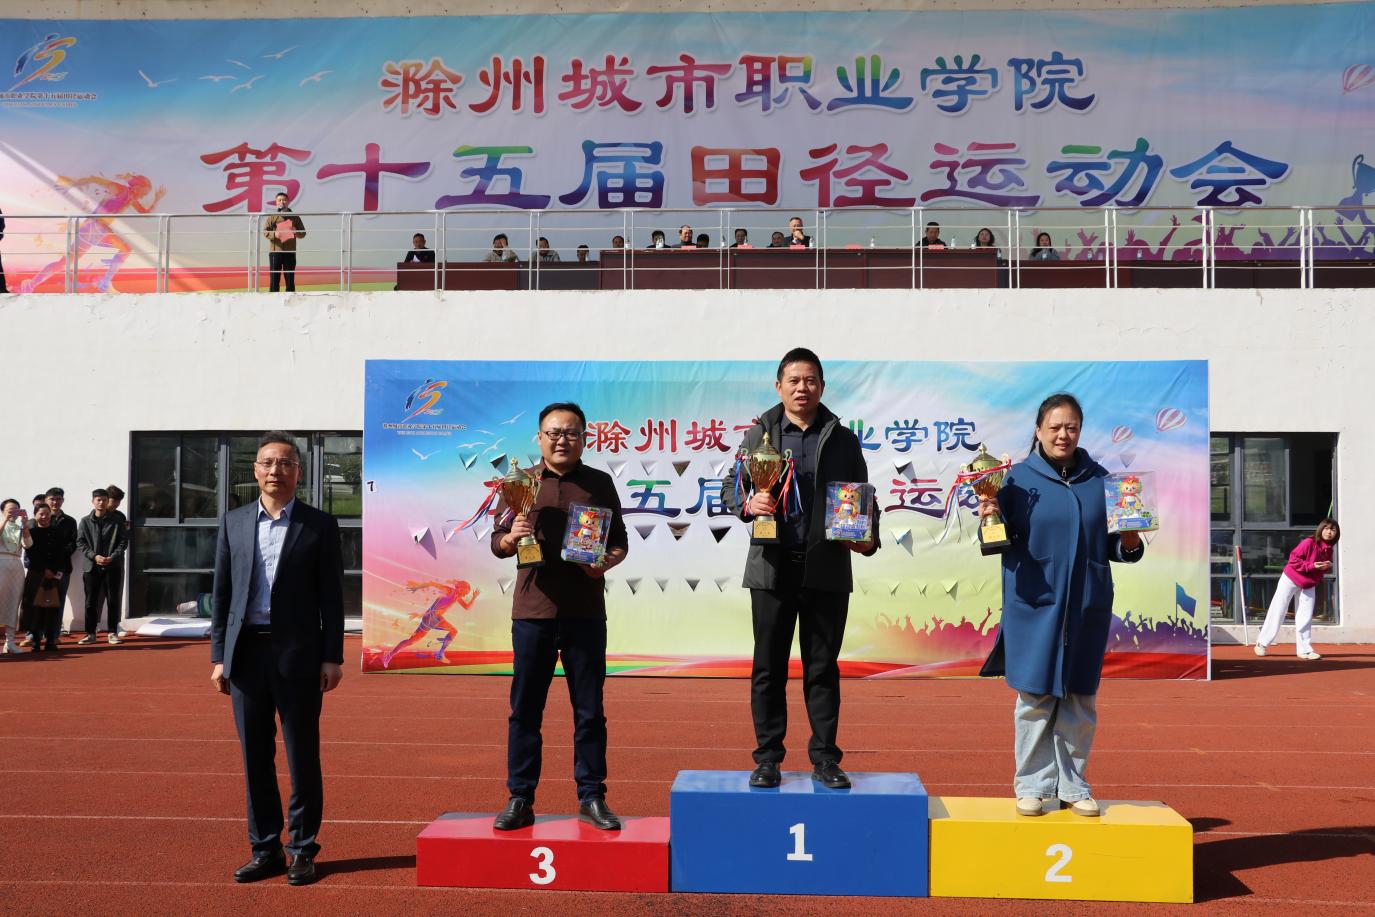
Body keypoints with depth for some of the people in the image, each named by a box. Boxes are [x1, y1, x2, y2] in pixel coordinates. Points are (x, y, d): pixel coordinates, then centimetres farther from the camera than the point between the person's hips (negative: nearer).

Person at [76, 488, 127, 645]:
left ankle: (113, 633, 8)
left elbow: (123, 542, 2)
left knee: (113, 600, 0)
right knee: (91, 601, 5)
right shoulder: (85, 522, 5)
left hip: (112, 566, -1)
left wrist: (112, 557, -12)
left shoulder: (116, 522, 3)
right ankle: (90, 633, 12)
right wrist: (94, 556, -11)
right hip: (91, 566, 1)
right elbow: (80, 543, 2)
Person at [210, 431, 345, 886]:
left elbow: (332, 596, 0)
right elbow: (221, 592, 9)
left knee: (302, 756, 4)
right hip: (246, 651, 3)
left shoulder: (319, 525, 1)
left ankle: (303, 850, 15)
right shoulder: (234, 522, 9)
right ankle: (265, 850, 20)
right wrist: (218, 656, 5)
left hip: (298, 653, -3)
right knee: (255, 757, 8)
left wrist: (332, 657, -5)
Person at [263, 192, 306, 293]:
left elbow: (303, 233, 13)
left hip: (290, 252, 1)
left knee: (290, 279, 4)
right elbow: (265, 231, 2)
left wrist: (296, 232, -9)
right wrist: (274, 234, -19)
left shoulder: (295, 217, 11)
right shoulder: (272, 217, 8)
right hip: (275, 251, -1)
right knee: (274, 278, -3)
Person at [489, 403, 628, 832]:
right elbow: (496, 543, 8)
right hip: (532, 610, 0)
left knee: (590, 710, 4)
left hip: (585, 612, 0)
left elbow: (619, 540, 10)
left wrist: (608, 561, -11)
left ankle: (591, 798, 14)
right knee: (525, 709, 4)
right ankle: (520, 800, 13)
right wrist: (511, 538, -14)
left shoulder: (599, 483, 8)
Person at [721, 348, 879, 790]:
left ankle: (824, 759, 15)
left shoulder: (843, 439, 9)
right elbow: (730, 485, 8)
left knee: (823, 667, 6)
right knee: (768, 667, 5)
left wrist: (868, 539, -5)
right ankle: (767, 758, 14)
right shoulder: (758, 434, 7)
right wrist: (748, 502, -14)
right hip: (772, 568, 0)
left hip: (827, 569, 0)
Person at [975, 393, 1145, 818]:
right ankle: (1032, 785, 14)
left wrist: (1130, 541, -11)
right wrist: (990, 518, -22)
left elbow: (1113, 547, 10)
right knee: (1034, 698, 1)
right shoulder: (1018, 477, -1)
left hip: (1087, 607, 3)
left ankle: (1073, 785, 21)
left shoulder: (1099, 479, 7)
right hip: (1034, 606, -2)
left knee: (1081, 701, 8)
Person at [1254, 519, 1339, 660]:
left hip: (1309, 585, 6)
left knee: (1306, 617, 3)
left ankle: (1304, 650, 9)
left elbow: (1325, 567, 12)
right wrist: (1312, 566, -30)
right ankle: (1262, 643, 9)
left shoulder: (1329, 549, 0)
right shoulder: (1309, 543, -22)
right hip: (1291, 580, -6)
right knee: (1277, 612, -1)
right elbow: (1293, 560, -24)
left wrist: (1327, 568, -11)